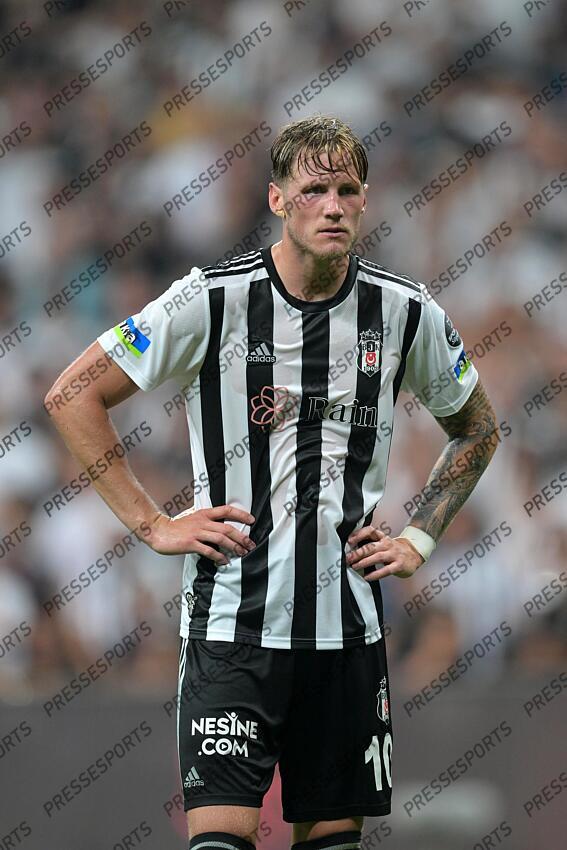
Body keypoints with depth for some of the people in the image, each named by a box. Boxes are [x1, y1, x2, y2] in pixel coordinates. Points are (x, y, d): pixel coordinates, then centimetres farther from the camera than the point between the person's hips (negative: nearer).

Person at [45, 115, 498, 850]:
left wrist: (419, 539, 9)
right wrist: (151, 524, -6)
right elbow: (73, 396, -3)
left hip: (349, 623, 4)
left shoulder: (408, 313, 2)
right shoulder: (213, 300, -8)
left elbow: (476, 430, 20)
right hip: (232, 618, -3)